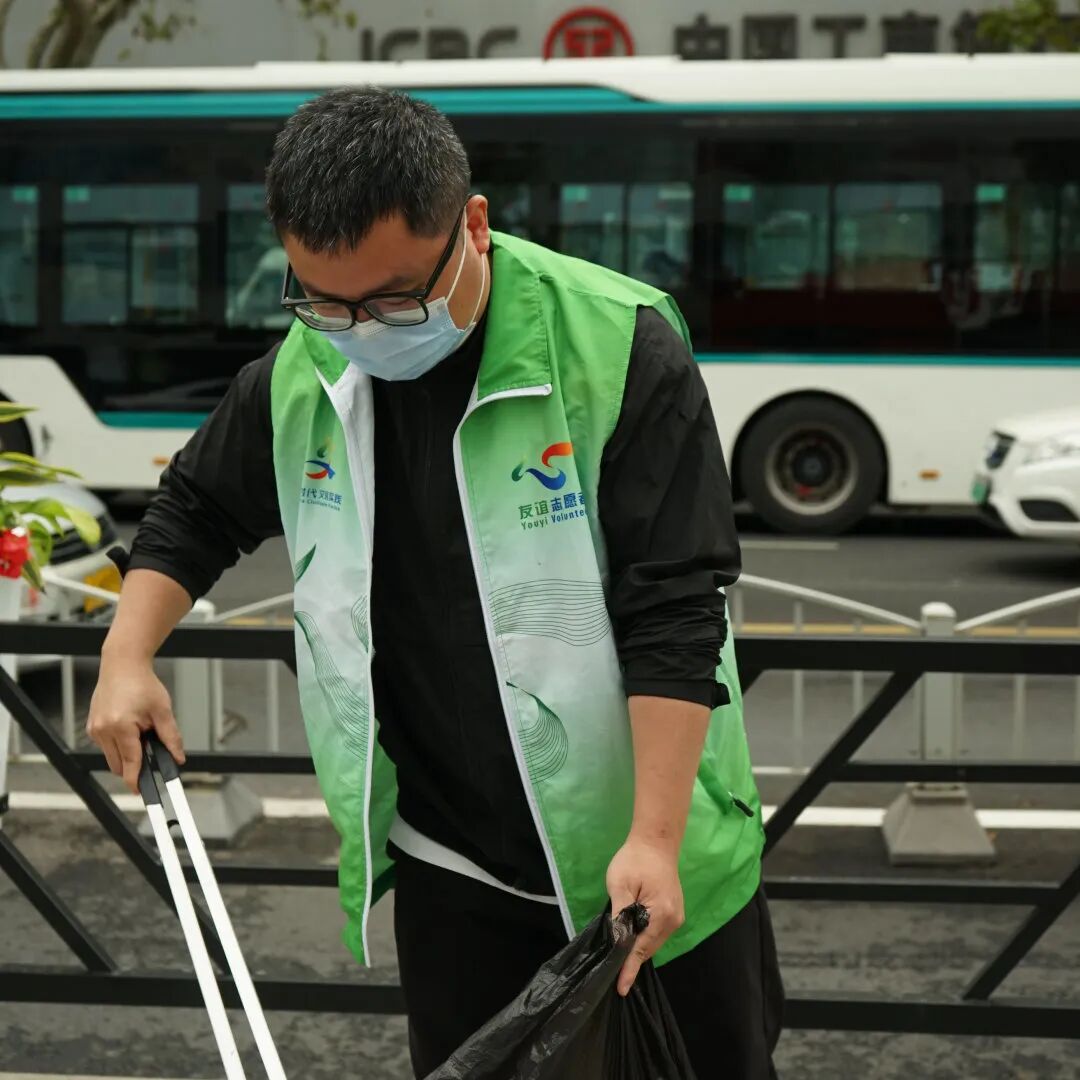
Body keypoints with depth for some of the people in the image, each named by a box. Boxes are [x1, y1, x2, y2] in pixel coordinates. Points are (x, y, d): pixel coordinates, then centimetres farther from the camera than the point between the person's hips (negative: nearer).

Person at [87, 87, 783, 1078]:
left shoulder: (620, 350, -19)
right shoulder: (298, 377, -4)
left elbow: (672, 613, -20)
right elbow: (198, 512, 16)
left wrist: (655, 839, -24)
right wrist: (128, 655, 2)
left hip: (653, 861, -3)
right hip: (451, 877, 4)